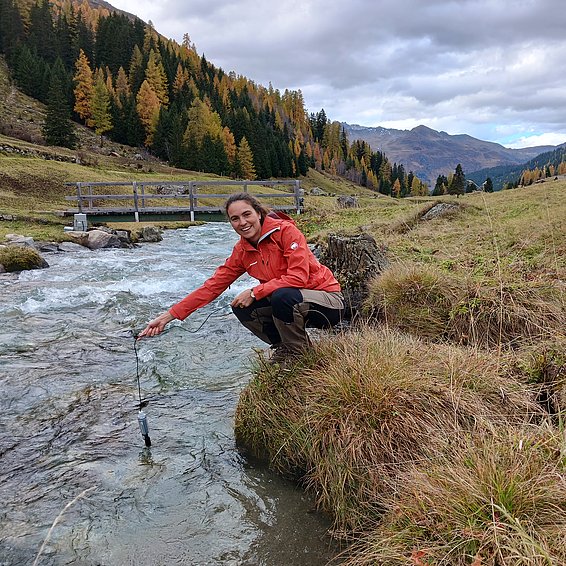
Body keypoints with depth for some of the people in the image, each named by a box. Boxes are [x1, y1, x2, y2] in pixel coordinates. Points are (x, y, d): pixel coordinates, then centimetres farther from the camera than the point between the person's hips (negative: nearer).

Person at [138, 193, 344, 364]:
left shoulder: (286, 231, -18)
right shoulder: (242, 251, 0)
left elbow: (298, 277, -27)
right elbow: (213, 285, -2)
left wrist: (254, 293, -24)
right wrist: (169, 315, -6)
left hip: (327, 301, -6)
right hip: (284, 302, 6)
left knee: (282, 296, -34)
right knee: (242, 307, -11)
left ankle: (299, 351, -7)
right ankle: (284, 347, 9)